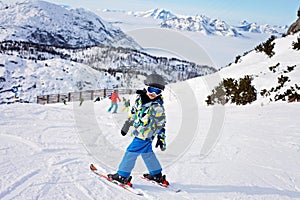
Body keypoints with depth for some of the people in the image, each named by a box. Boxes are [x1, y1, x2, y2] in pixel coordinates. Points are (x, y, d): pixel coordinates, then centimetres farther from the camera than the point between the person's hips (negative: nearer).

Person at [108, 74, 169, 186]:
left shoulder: (158, 107, -18)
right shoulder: (140, 98, 2)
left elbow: (161, 124, -10)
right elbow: (133, 112, 16)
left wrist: (161, 138, -9)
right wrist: (126, 125, 22)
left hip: (145, 135, -8)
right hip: (140, 133, 8)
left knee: (131, 152, -3)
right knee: (146, 153, 19)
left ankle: (123, 175, 7)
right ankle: (156, 174, 33)